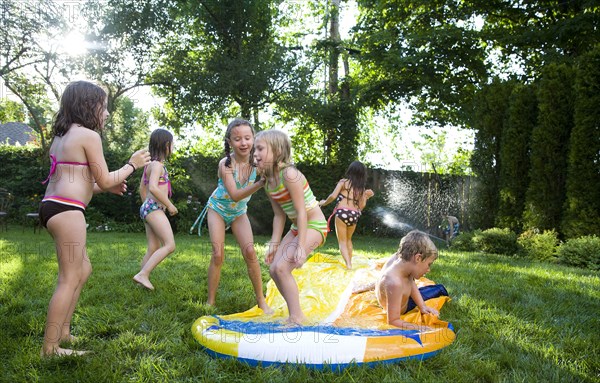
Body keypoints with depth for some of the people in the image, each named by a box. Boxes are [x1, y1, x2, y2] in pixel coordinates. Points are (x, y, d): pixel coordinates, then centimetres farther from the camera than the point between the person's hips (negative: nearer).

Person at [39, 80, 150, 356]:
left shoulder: (62, 136, 20)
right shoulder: (88, 135, -8)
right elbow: (104, 179, -6)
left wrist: (107, 187, 26)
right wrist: (132, 165, 8)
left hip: (51, 206, 10)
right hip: (67, 210, -10)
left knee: (83, 270, 20)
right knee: (70, 279, -4)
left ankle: (62, 332, 26)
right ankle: (50, 348, 1)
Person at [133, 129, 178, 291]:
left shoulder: (150, 164, 17)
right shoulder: (157, 164, -11)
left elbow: (142, 188, 23)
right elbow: (153, 187, -25)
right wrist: (170, 205, -17)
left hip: (148, 207, 10)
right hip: (155, 208, -10)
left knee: (153, 248, 10)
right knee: (170, 245, -14)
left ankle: (143, 278, 10)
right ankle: (142, 274, -16)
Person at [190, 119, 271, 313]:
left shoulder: (256, 161, -19)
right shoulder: (225, 164, -29)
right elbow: (235, 195, -36)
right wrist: (261, 183, -48)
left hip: (239, 212, 3)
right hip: (218, 209, -2)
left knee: (249, 252, -10)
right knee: (218, 255, -9)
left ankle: (261, 300, 2)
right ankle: (210, 302, 5)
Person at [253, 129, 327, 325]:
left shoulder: (289, 174, -24)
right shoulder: (268, 181, 1)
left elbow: (301, 211, -24)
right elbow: (279, 215, 4)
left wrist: (300, 247, -25)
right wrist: (273, 245, 1)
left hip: (314, 225, -9)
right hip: (297, 226, 9)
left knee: (282, 267, -18)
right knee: (274, 269, 4)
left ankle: (296, 318, -4)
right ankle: (296, 314, 19)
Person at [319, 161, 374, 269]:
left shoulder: (343, 182, 3)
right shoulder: (361, 188, 15)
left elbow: (333, 196, -8)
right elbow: (361, 206, 10)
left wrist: (324, 203, 8)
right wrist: (366, 197, 21)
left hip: (342, 212, -5)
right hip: (354, 214, 5)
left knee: (342, 241, 3)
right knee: (348, 240, 26)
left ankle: (348, 265, -12)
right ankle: (349, 263, 28)